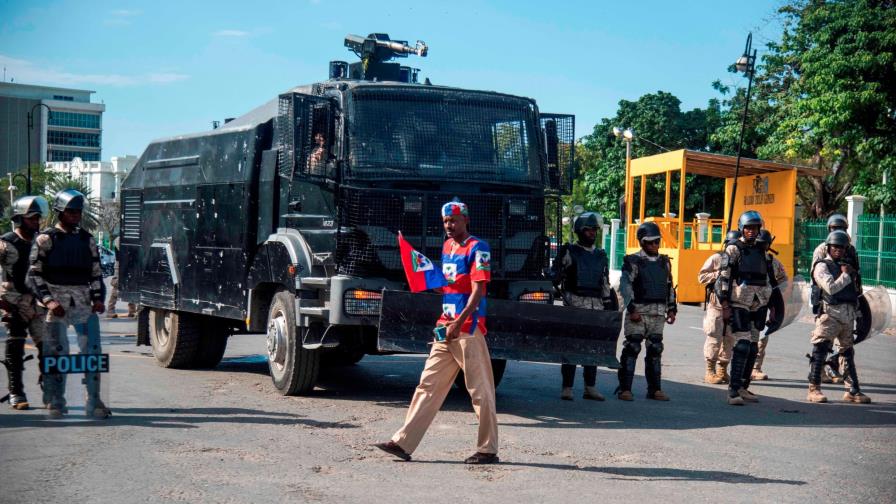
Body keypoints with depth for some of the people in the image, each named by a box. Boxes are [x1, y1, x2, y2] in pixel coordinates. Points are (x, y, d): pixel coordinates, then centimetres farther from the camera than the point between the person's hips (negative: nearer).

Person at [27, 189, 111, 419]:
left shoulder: (87, 239, 14)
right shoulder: (46, 239, 1)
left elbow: (96, 273, 17)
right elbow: (34, 275, -2)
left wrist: (98, 298, 2)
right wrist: (48, 300, -13)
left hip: (84, 302, 4)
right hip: (57, 302, -4)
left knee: (92, 350, -3)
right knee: (56, 352, -2)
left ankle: (94, 402, 2)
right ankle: (55, 404, 6)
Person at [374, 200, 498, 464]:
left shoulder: (477, 248, -8)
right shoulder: (447, 246, 17)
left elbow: (478, 291, -15)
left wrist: (458, 323, -23)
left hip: (468, 329, -8)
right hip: (446, 327, 8)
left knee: (480, 390, -1)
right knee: (428, 385, 6)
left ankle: (488, 450, 6)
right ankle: (403, 442, 6)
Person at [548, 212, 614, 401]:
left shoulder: (601, 255, 17)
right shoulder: (569, 251, 1)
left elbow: (605, 282, 21)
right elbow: (555, 273, -2)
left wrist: (609, 303, 17)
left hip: (595, 305, 5)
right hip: (574, 303, -5)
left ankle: (590, 387, 13)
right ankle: (567, 388, -3)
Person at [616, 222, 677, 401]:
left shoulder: (664, 262, 14)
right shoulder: (633, 261, -4)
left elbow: (670, 287, 20)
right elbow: (625, 286, -9)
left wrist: (672, 309, 14)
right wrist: (632, 309, -15)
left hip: (658, 313, 5)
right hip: (639, 311, -5)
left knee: (655, 350, 8)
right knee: (632, 348, -7)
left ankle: (654, 389, 15)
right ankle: (625, 388, -4)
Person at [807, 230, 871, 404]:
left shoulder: (847, 265, 21)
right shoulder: (822, 266, -1)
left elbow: (854, 290, 29)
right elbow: (831, 288, -15)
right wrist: (846, 275, -6)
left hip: (848, 313, 7)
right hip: (830, 312, -7)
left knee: (848, 353, 12)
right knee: (820, 349, -12)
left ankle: (853, 391, 17)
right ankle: (814, 389, -9)